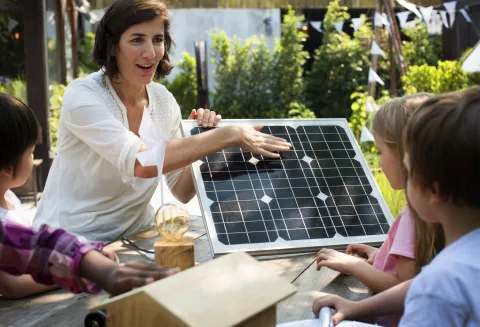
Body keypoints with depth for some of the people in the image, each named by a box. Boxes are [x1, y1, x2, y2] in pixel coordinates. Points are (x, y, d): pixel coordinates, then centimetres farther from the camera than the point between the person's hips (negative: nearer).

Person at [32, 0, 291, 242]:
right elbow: (140, 162, -33)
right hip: (70, 242, -6)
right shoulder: (82, 96, -17)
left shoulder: (164, 101, 1)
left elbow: (182, 192, 4)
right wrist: (227, 135, -31)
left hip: (134, 234, 6)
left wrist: (205, 139, -12)